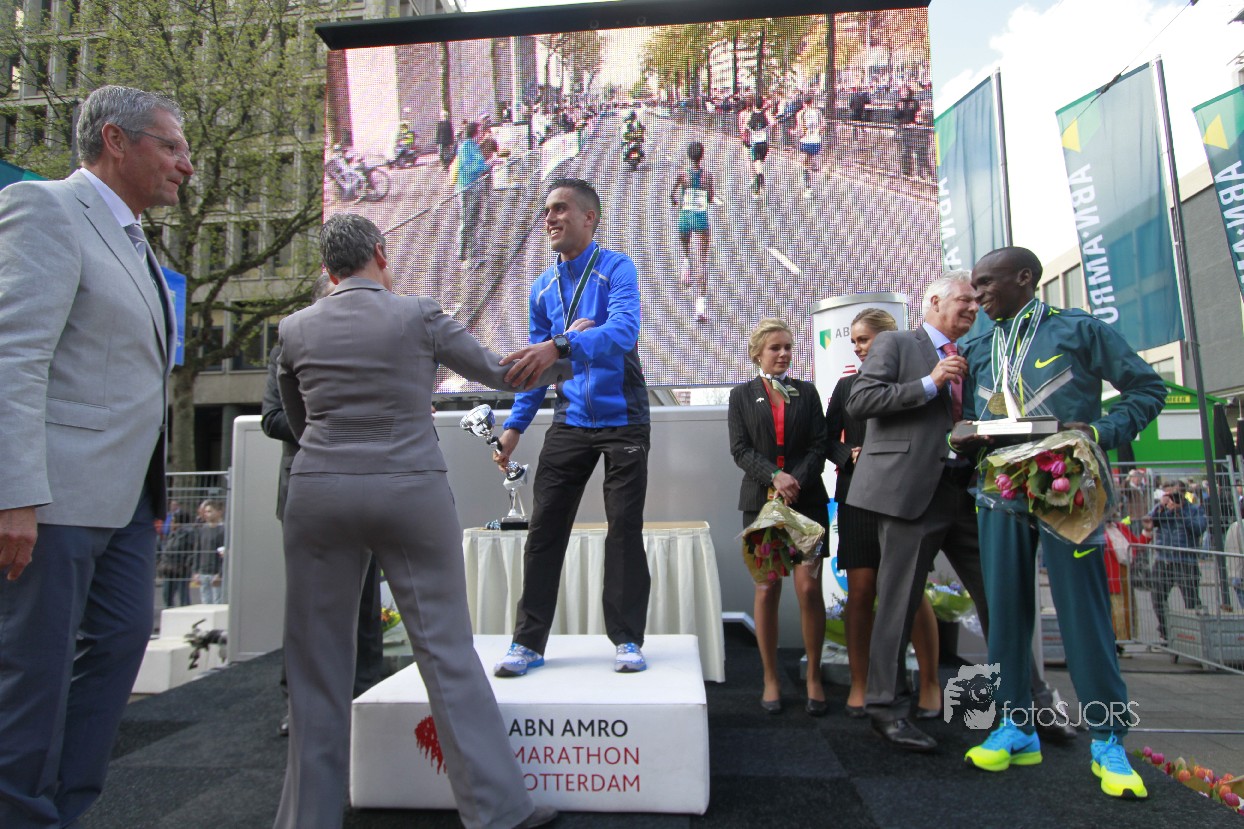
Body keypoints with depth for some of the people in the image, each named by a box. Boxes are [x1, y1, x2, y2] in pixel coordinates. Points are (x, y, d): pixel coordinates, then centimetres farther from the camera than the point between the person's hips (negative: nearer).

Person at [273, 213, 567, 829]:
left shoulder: (295, 329, 7)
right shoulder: (418, 316, -2)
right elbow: (498, 373, 7)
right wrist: (564, 362, 23)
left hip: (319, 493, 2)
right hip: (412, 493, -2)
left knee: (318, 662, 12)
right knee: (447, 650, 3)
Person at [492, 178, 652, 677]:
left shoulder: (616, 269, -8)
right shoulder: (543, 287, 10)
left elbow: (624, 331, -27)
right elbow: (536, 364, 14)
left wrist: (561, 346, -43)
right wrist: (514, 425, 6)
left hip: (622, 420, -4)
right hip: (569, 423, 5)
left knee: (624, 528, 2)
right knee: (545, 528, 2)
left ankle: (627, 640, 15)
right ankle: (529, 641, 13)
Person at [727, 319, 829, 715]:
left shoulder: (807, 392, 12)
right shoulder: (742, 394, 10)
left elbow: (819, 444, 5)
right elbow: (740, 448, 0)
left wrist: (796, 480, -11)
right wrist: (774, 477, -15)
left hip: (807, 500, 1)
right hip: (761, 501, 0)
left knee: (809, 587, -6)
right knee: (766, 590, 0)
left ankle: (814, 678, 9)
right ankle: (771, 679, 12)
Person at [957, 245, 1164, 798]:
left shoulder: (1078, 330, 3)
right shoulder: (978, 349, 17)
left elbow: (1148, 388, 3)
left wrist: (1103, 432, -12)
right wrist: (964, 440, -2)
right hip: (1001, 494, 5)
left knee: (1084, 612, -2)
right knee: (1005, 611, 6)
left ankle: (1108, 742, 12)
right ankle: (1016, 730, 17)